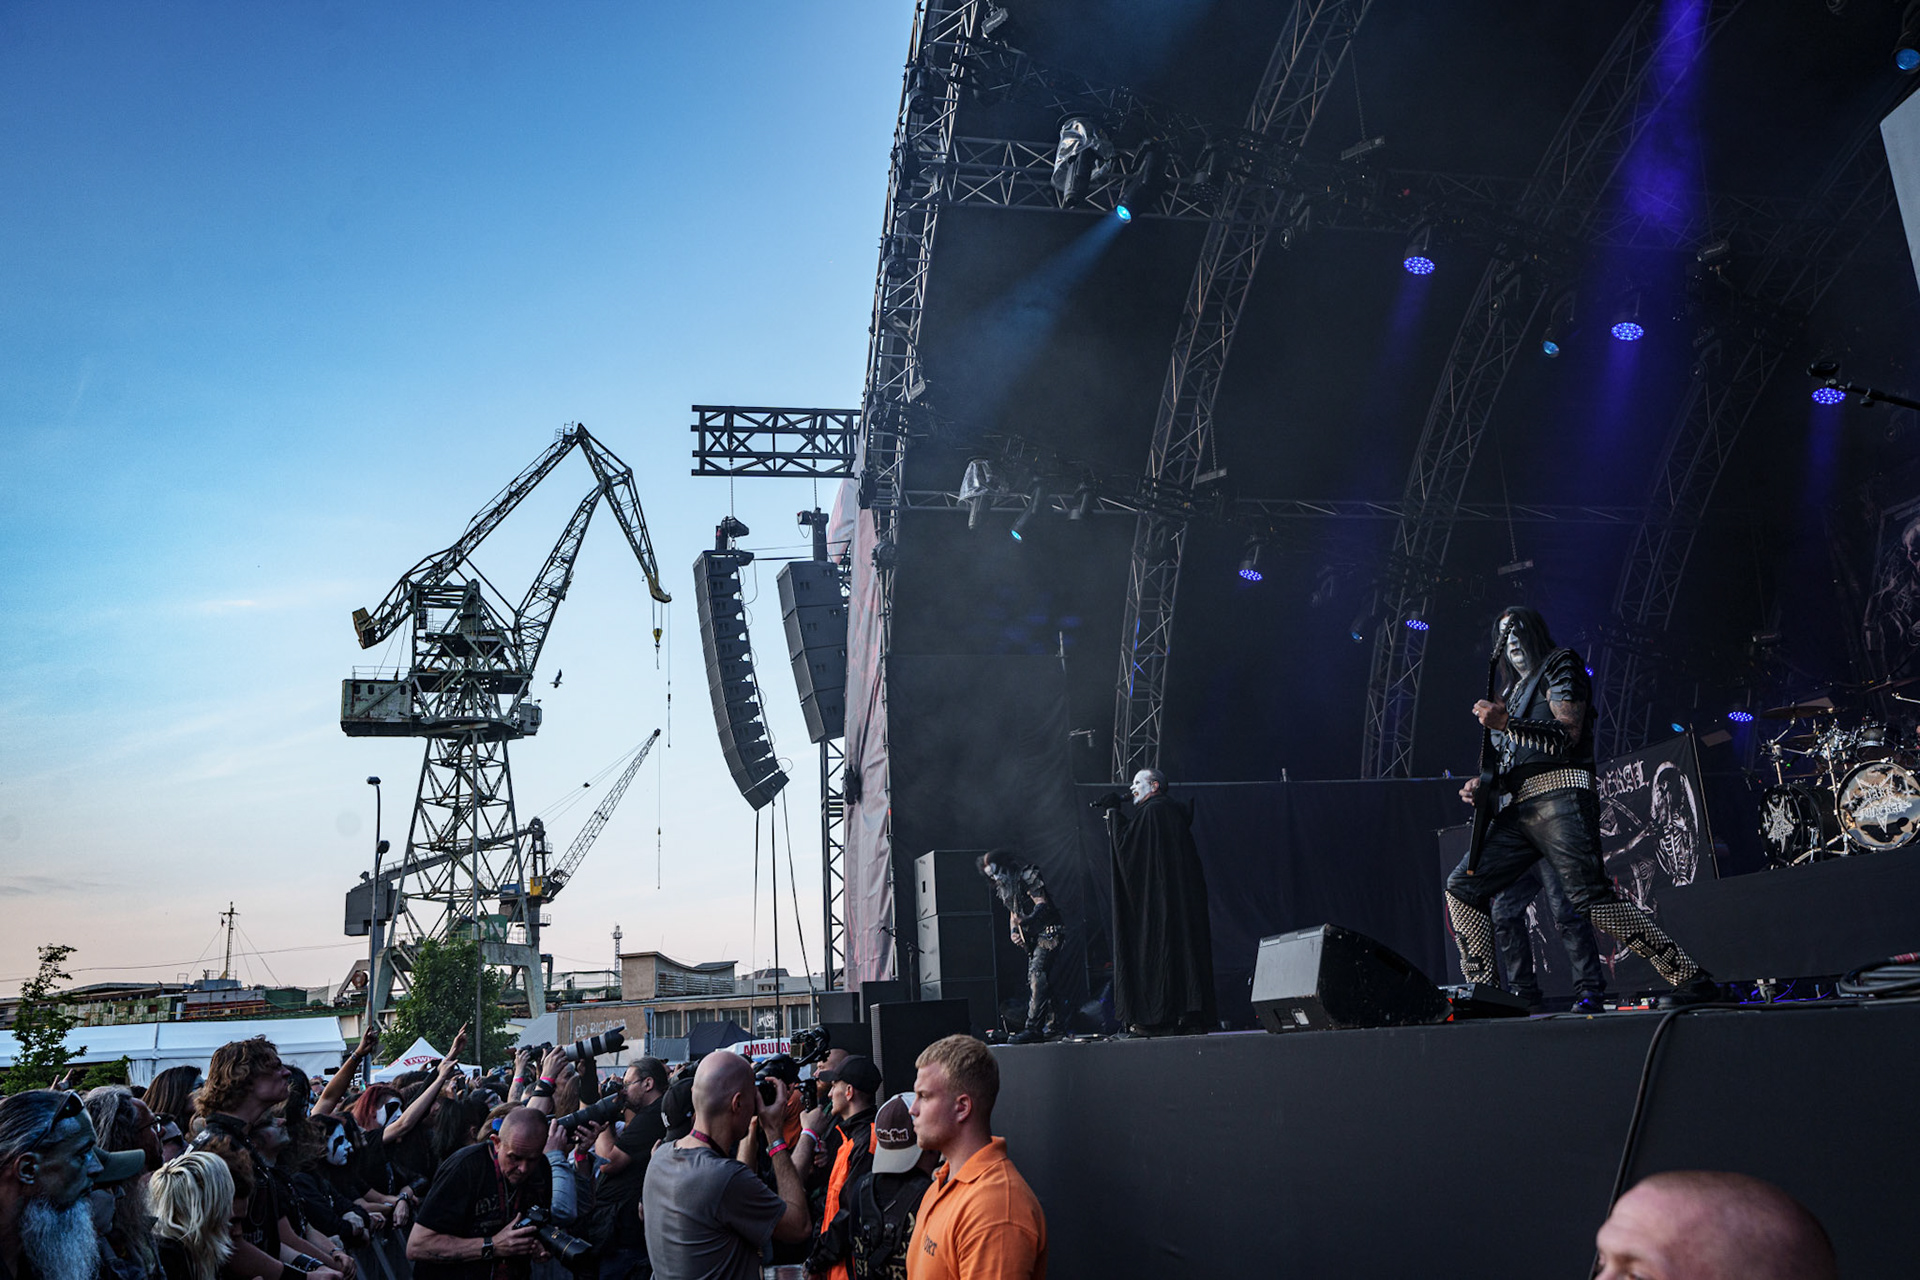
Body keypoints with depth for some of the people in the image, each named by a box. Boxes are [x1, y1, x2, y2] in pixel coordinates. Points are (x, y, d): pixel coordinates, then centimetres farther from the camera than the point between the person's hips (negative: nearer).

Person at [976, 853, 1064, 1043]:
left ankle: (1033, 1028, -25)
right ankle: (1052, 1025, 15)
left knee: (1036, 975, -19)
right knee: (1037, 981, 7)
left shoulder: (1027, 876, -11)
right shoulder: (1004, 887, 15)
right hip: (1033, 937, 9)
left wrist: (1028, 919, -35)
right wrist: (1013, 933, 4)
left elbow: (1042, 903, -18)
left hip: (1049, 931, -9)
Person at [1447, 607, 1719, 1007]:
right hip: (1519, 807, 8)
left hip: (1558, 795, -8)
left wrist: (1505, 724, -16)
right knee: (1462, 888, -1)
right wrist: (1484, 784, 9)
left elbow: (1568, 734, -8)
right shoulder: (1511, 693, 29)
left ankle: (1691, 978, -16)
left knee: (1590, 897, -20)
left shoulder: (1560, 665, 6)